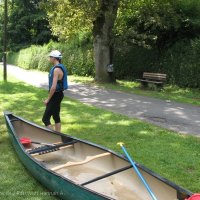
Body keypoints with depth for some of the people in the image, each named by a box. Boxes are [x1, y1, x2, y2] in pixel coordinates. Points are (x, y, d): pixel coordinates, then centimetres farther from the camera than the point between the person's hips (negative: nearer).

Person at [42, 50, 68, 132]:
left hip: (55, 96, -10)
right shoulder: (59, 68, 11)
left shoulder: (57, 69, -20)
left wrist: (48, 99, -16)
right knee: (56, 117, 16)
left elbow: (53, 87, -25)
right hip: (57, 95, 10)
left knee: (45, 119, -6)